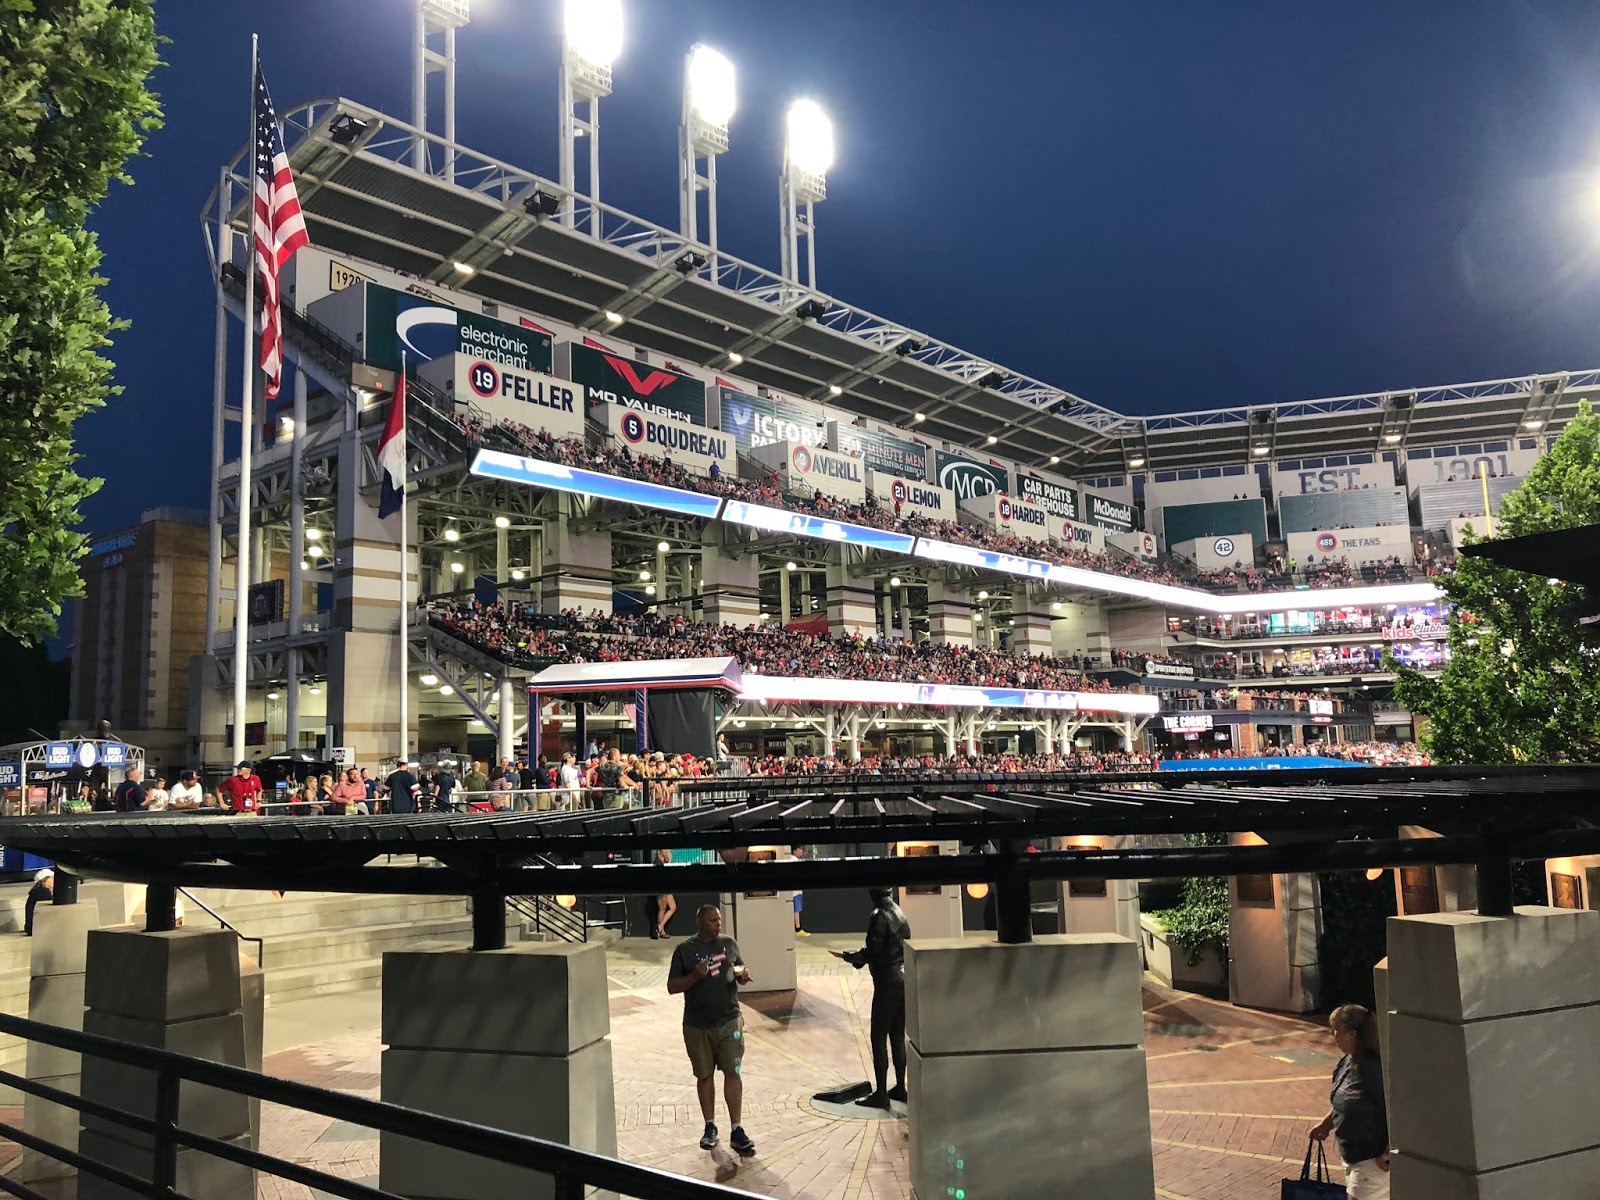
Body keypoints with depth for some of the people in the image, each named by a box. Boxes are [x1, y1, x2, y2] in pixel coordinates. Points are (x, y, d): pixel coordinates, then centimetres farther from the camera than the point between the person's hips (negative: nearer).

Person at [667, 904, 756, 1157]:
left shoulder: (729, 944, 5)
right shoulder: (684, 950, -3)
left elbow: (740, 970, 17)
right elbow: (672, 986, -3)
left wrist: (743, 976, -6)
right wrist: (694, 976, -20)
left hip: (729, 1021, 1)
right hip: (697, 1026, -1)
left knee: (733, 1073, -4)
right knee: (705, 1075, 11)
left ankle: (737, 1131, 1)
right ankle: (710, 1127, 26)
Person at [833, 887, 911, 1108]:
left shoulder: (879, 916, -15)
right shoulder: (898, 912, 10)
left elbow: (872, 952, -18)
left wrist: (848, 956, -2)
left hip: (887, 982, -8)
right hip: (903, 978, 8)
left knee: (879, 1038, -1)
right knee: (898, 1036, 15)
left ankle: (881, 1094, 1)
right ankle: (900, 1088, 21)